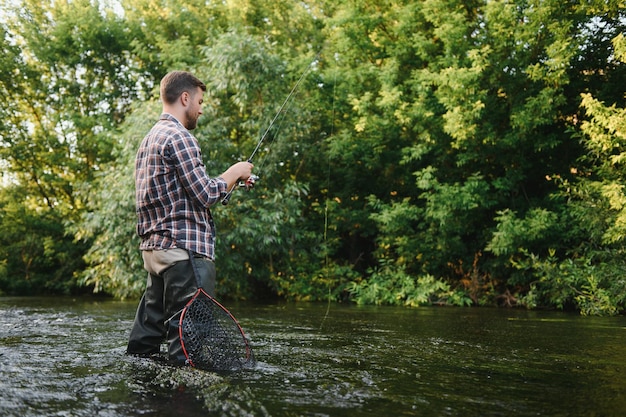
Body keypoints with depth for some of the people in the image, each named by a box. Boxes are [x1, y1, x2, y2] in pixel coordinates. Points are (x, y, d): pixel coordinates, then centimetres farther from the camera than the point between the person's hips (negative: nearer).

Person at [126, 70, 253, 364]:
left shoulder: (150, 138, 20)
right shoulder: (178, 136, -11)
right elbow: (206, 195, -16)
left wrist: (230, 181, 20)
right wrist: (235, 172, 1)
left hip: (153, 248, 10)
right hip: (184, 249, -10)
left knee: (148, 330, 13)